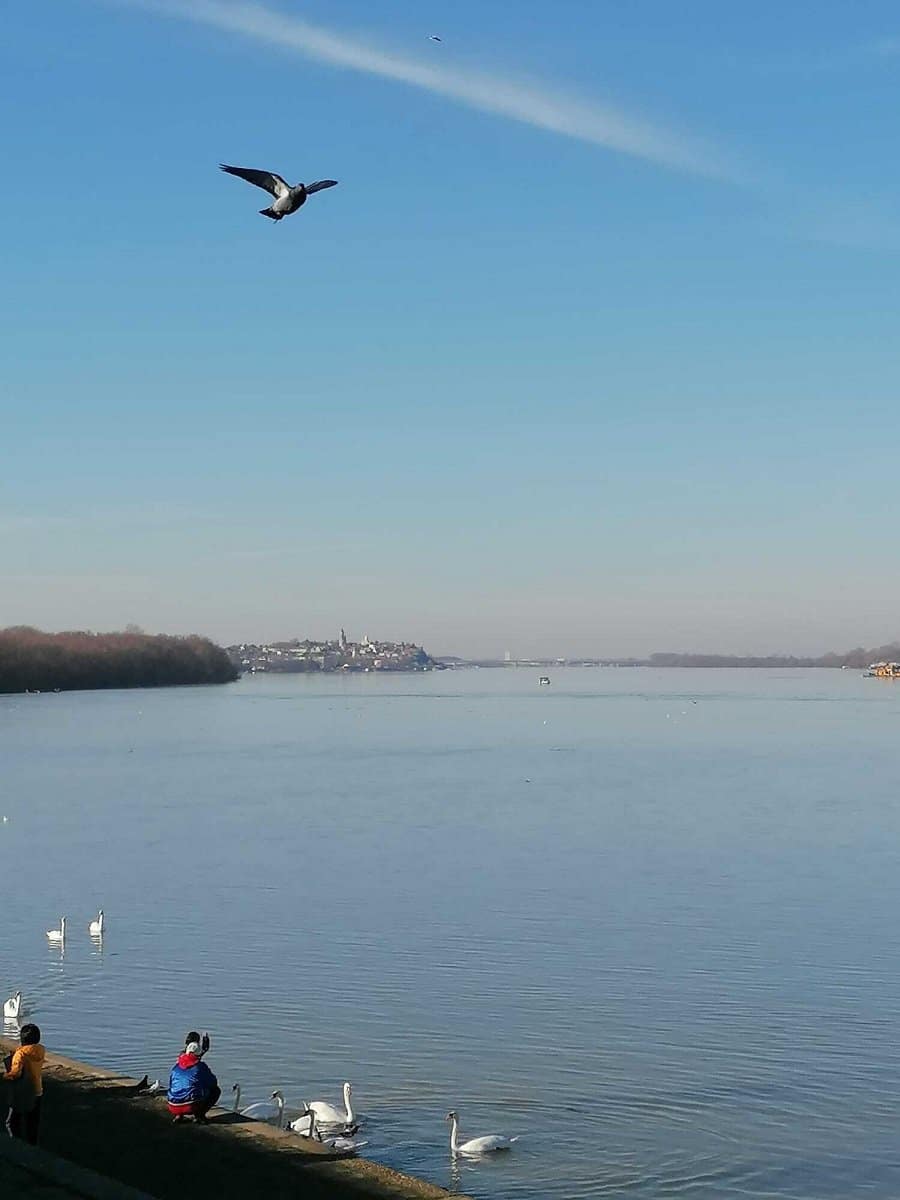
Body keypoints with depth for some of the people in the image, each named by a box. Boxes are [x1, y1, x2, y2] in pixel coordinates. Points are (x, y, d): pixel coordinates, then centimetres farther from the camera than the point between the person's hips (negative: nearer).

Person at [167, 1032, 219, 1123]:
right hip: (192, 1106, -5)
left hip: (173, 1108, 5)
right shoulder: (200, 1066, 1)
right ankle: (199, 1115, 3)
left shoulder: (176, 1066, 14)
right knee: (216, 1090, 17)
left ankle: (178, 1115, 15)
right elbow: (214, 1082, 13)